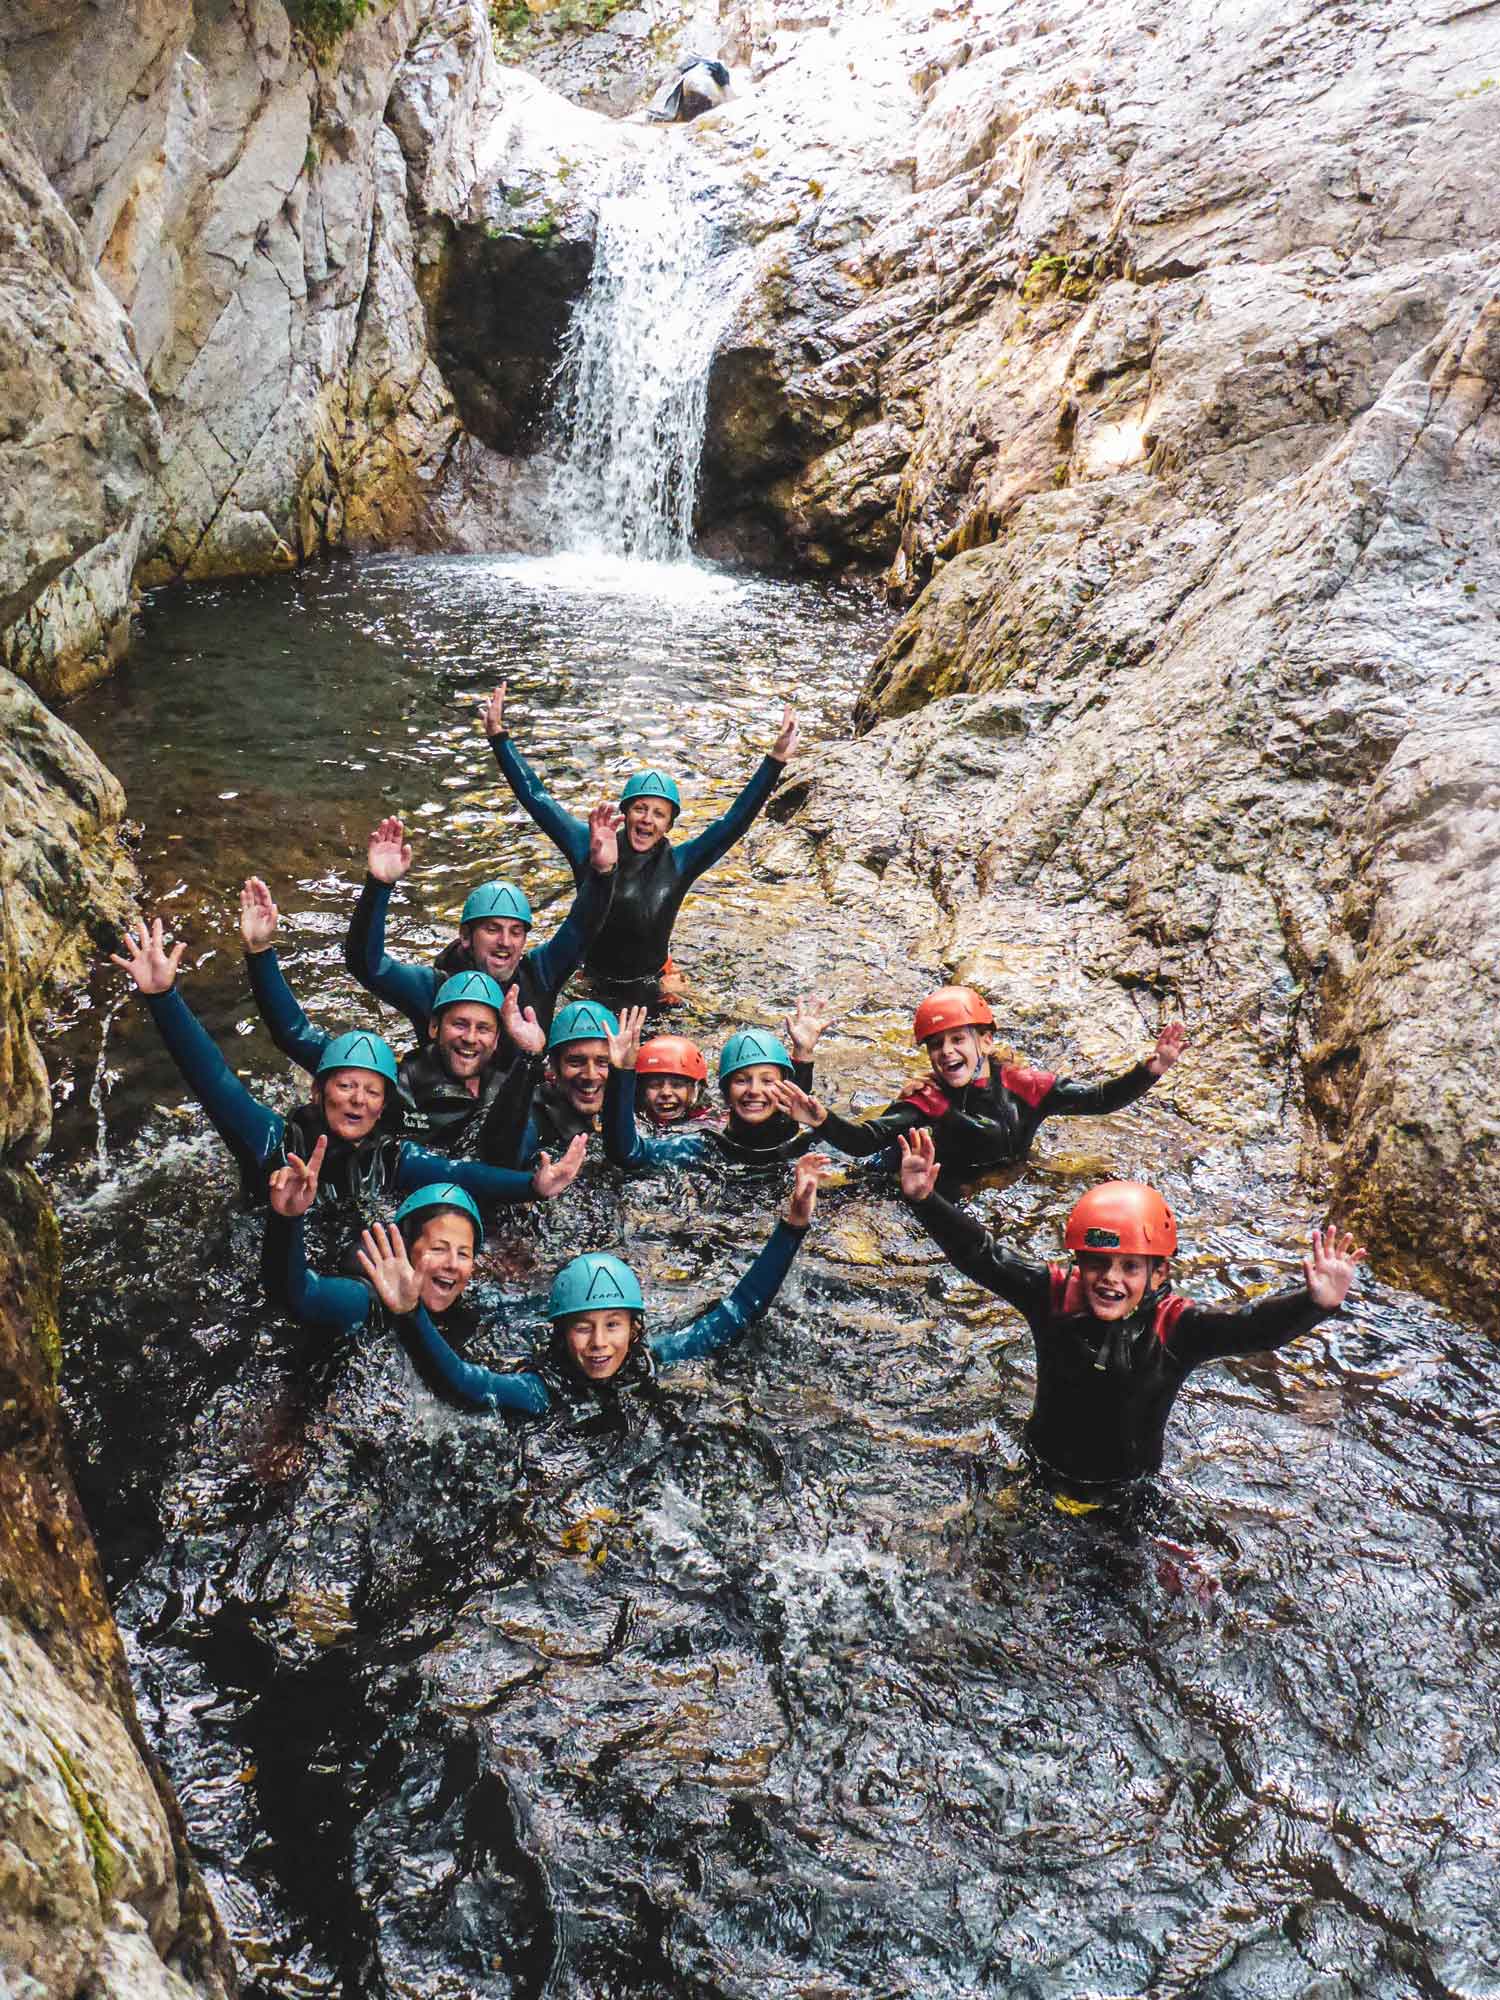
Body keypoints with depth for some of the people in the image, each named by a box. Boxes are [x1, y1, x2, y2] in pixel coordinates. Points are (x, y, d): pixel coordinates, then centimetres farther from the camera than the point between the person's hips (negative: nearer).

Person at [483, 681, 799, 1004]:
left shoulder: (678, 863, -12)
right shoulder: (590, 847, -9)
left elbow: (734, 822, -14)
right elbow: (536, 798, -5)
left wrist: (776, 759, -20)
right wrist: (499, 737, -6)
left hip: (653, 992, -1)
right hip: (595, 991, 1)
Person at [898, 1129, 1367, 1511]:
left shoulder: (1174, 1326, -25)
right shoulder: (1054, 1295, -20)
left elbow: (1251, 1325, -39)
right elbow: (981, 1255, -25)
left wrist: (1315, 1303, -59)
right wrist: (924, 1201, -39)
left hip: (1127, 1497, -1)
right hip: (1044, 1479, 2)